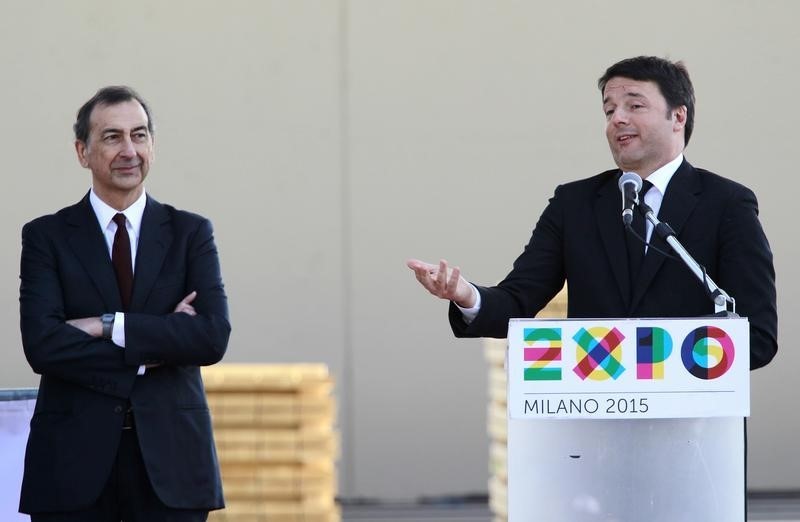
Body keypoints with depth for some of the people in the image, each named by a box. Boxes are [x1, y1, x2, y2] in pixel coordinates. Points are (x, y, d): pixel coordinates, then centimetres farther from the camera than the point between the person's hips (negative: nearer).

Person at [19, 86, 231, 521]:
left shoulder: (190, 233, 8)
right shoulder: (46, 237, 5)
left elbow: (214, 337, -6)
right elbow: (42, 344, -8)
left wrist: (108, 326, -12)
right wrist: (148, 353, -11)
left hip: (170, 456, 1)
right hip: (75, 458, -1)